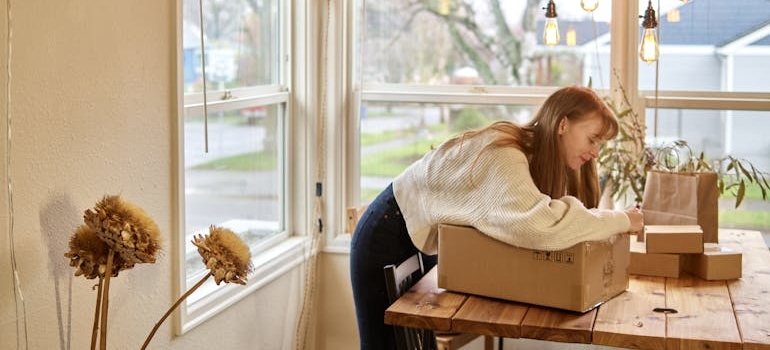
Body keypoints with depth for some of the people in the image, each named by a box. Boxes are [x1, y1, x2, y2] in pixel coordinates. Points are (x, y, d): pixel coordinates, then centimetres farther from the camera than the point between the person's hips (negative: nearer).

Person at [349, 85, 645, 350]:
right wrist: (619, 220, -36)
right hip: (389, 238, -8)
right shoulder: (502, 156, -34)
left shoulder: (541, 161, -3)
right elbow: (538, 225, -48)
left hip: (423, 244, 9)